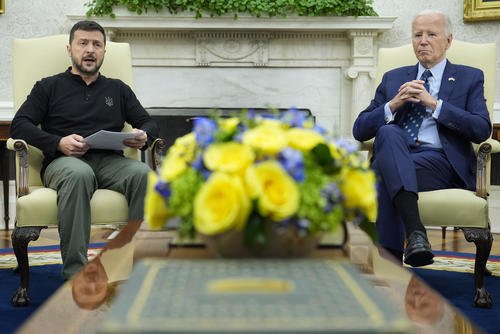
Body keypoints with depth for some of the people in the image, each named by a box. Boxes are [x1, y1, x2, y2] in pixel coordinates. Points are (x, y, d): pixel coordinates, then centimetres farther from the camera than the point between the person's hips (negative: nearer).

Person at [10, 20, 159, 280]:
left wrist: (143, 137, -4)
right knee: (79, 174, -40)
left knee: (142, 173, -33)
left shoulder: (118, 89, 27)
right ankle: (74, 274, -41)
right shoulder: (49, 87, 19)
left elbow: (149, 124, 23)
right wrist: (58, 143, -11)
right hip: (63, 161, -2)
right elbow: (19, 126, 7)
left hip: (111, 161, 2)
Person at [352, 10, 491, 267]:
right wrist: (393, 104, -1)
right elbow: (360, 130, 16)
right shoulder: (393, 78, 25)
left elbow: (482, 130, 0)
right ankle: (415, 230, -48)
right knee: (389, 132, -34)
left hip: (442, 162, -2)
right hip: (394, 158, 3)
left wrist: (434, 104, -6)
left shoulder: (469, 78, 17)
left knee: (386, 174, -33)